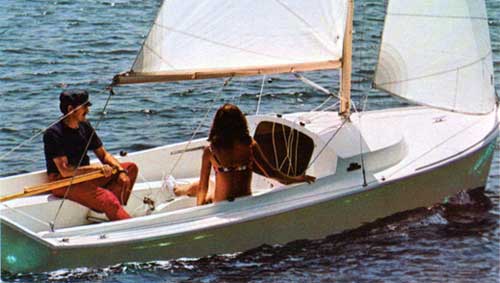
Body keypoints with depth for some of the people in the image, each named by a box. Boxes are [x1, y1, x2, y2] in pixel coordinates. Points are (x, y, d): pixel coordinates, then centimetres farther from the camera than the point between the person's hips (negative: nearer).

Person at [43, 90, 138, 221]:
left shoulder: (84, 126, 9)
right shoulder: (53, 134, -15)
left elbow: (104, 154, 14)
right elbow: (65, 171, -22)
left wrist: (121, 170, -6)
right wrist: (97, 167, -23)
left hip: (84, 176, 9)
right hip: (62, 183, -9)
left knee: (131, 168, -1)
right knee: (107, 197, -31)